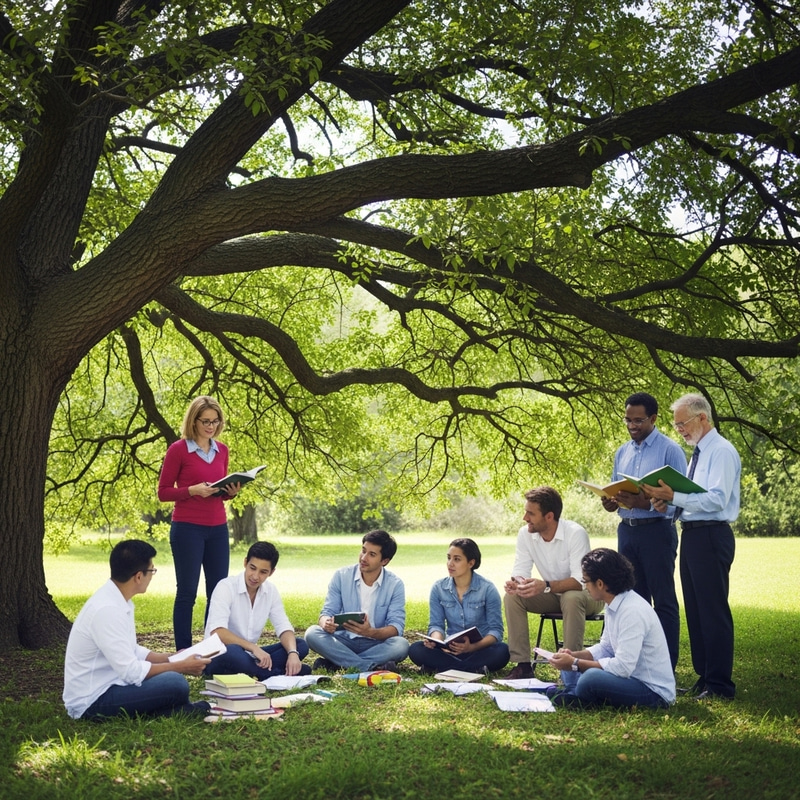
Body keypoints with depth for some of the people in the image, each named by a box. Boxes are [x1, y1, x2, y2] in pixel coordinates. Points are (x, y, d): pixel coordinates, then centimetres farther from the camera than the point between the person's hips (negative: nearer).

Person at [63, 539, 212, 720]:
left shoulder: (118, 601, 5)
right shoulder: (106, 609, -24)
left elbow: (132, 652, 17)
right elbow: (131, 671, -23)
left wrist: (172, 659, 11)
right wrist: (180, 667, -13)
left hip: (104, 686, 10)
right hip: (92, 702, -10)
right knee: (175, 683, -21)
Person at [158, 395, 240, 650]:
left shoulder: (222, 450, 10)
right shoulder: (178, 449, -6)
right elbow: (163, 492, -5)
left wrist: (231, 491, -3)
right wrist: (193, 490, -19)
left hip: (217, 529, 6)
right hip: (187, 528, -5)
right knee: (187, 592, -1)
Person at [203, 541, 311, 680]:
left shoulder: (271, 591, 1)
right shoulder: (226, 587, -17)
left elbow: (284, 628, -3)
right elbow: (217, 632, -28)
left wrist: (293, 653, -24)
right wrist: (253, 647, -38)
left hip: (248, 655, 6)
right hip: (219, 656, -6)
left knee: (301, 646, -11)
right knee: (232, 652, -41)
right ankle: (279, 674, -23)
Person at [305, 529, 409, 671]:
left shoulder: (395, 585, -5)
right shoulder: (341, 576, -2)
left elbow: (396, 627, -12)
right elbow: (327, 612, -2)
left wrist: (371, 632, -33)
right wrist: (326, 623, -28)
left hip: (376, 644, -1)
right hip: (343, 642, 1)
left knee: (401, 645, -32)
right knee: (312, 633, -26)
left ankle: (334, 663, -25)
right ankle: (372, 667, -31)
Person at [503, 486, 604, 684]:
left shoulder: (575, 534, -26)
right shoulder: (525, 534, -9)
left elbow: (580, 581, -32)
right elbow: (520, 573, -8)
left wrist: (546, 586, -47)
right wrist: (515, 583, -34)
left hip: (586, 594, -5)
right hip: (553, 595, 5)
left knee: (571, 598, -38)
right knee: (512, 596, -18)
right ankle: (522, 664, -15)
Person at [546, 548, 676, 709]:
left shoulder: (632, 611, -24)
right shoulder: (613, 605, 4)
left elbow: (623, 667, -27)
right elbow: (605, 647, 16)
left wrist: (575, 664, -20)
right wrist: (575, 655, -1)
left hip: (654, 691, -10)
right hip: (633, 677, 10)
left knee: (592, 678, -31)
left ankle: (571, 697, -5)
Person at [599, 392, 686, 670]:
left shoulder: (670, 450, -7)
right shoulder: (622, 452, 14)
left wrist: (646, 502, -27)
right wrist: (610, 502, -4)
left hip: (656, 530, -7)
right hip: (627, 530, 7)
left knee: (663, 600, -1)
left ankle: (667, 665, 4)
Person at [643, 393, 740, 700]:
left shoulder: (722, 451, -12)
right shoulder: (699, 453, 17)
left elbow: (716, 500, -21)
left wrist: (674, 496, -23)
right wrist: (667, 499, 0)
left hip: (711, 537, -10)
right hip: (691, 534, 10)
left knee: (713, 610, -5)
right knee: (694, 610, 13)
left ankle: (719, 684, 2)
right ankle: (704, 675, 22)